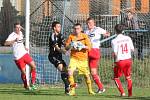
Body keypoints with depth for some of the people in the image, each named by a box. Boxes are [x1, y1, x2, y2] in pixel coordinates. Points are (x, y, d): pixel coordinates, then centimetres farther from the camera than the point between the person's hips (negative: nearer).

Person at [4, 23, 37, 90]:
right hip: (18, 57, -7)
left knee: (33, 66, -4)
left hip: (24, 53, 7)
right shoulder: (12, 35, -14)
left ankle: (33, 83, 8)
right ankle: (26, 85, 17)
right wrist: (15, 40, -40)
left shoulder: (20, 33, 10)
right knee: (23, 72, -5)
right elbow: (6, 43, -30)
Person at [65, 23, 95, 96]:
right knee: (70, 73, -19)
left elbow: (89, 47, -7)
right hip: (74, 58, 0)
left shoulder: (84, 36, -2)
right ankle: (72, 90, -8)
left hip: (83, 58, 0)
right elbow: (66, 47, 2)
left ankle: (90, 90, 26)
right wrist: (70, 45, -18)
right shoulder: (71, 36, 0)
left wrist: (82, 46, -23)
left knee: (86, 75, 4)